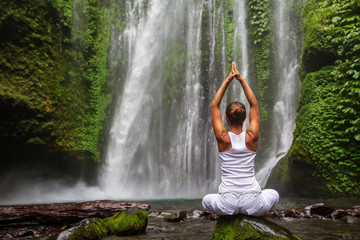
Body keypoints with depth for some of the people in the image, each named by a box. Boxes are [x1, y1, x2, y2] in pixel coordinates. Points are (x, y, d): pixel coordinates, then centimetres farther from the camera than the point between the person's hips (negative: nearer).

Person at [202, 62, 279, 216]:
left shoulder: (223, 138, -5)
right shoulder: (251, 137, -3)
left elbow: (214, 106, 5)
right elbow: (254, 105, 9)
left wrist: (227, 81, 5)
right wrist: (241, 79, 8)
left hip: (227, 204, -1)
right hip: (253, 203, 1)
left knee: (206, 200, 33)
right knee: (274, 194, 34)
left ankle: (229, 213, 19)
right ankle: (260, 213, 18)